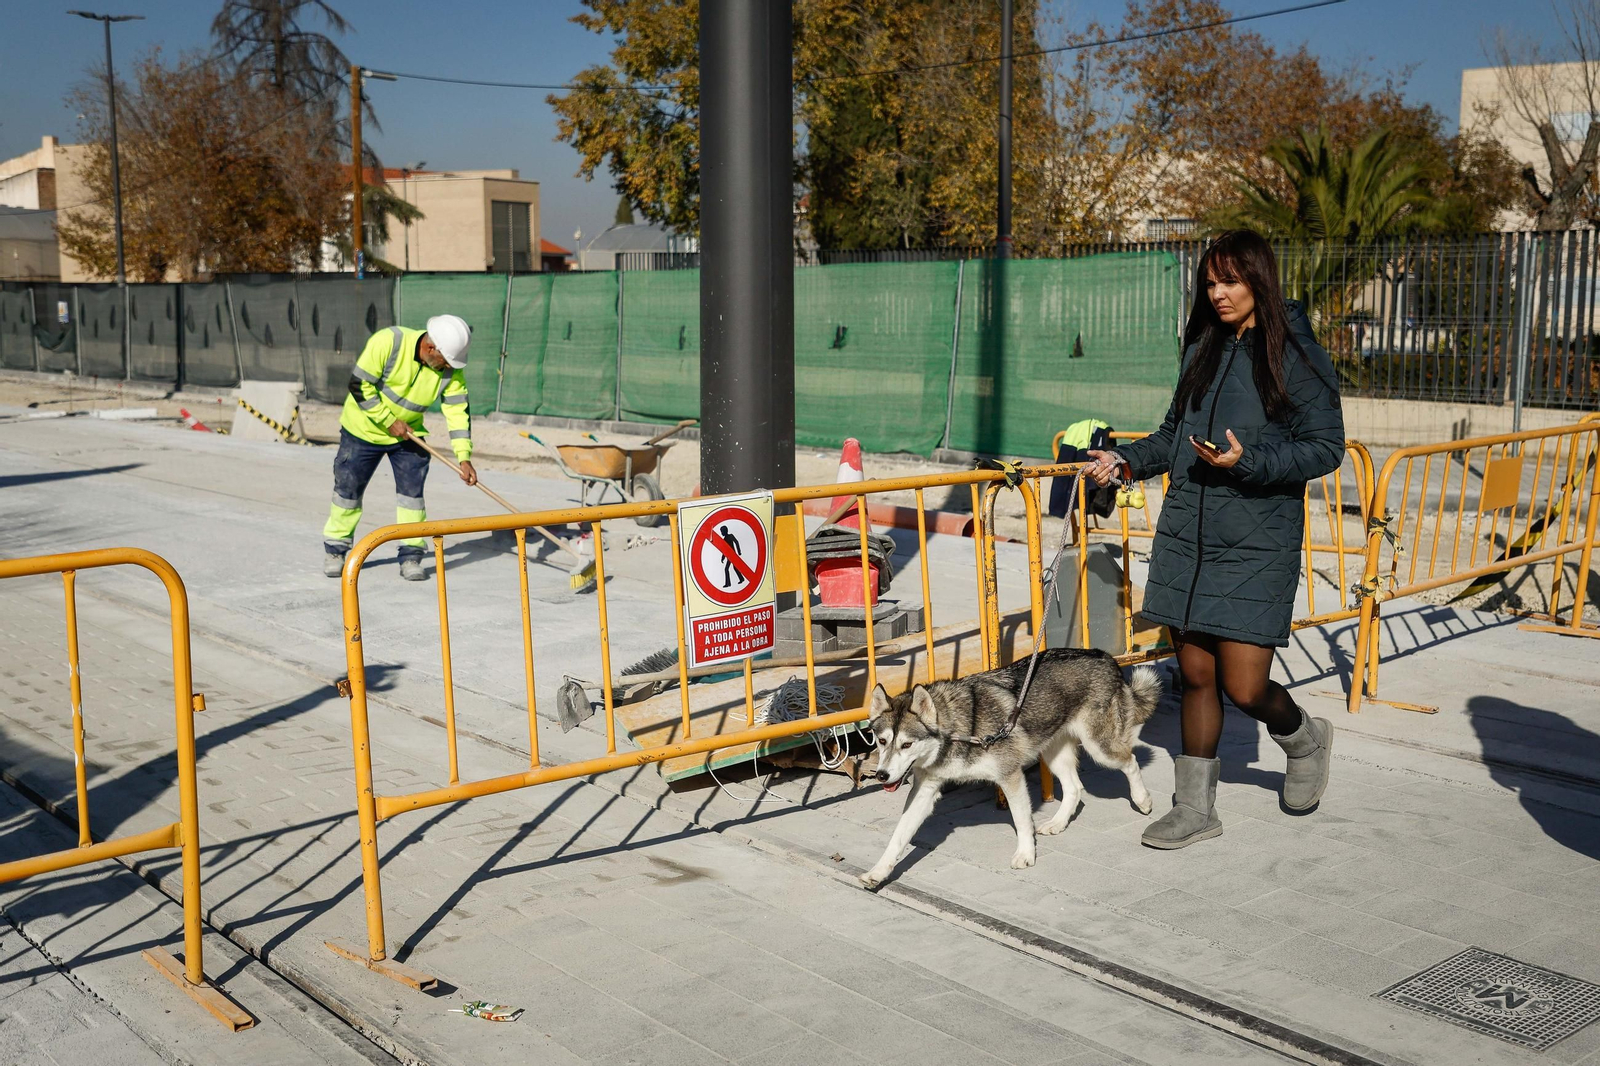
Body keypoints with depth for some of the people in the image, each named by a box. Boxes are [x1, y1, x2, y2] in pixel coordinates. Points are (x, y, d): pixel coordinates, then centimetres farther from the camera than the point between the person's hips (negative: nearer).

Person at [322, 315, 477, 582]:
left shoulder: (450, 369, -16)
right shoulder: (387, 342, -28)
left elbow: (458, 410, -14)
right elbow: (359, 385, -24)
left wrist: (464, 457, -22)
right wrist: (389, 421, -23)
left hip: (408, 434, 3)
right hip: (363, 429, -3)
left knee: (412, 491, -4)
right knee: (348, 489, 5)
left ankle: (411, 556, 6)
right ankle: (334, 550, 21)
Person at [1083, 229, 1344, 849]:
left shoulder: (1297, 356, -5)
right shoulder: (1203, 349, 13)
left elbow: (1326, 447, -8)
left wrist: (1248, 462, -20)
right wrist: (1127, 461, 6)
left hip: (1257, 541, -5)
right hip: (1186, 535, 5)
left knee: (1244, 686, -5)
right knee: (1196, 675, 9)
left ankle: (1305, 740, 30)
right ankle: (1195, 809, 21)